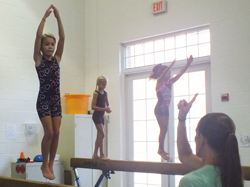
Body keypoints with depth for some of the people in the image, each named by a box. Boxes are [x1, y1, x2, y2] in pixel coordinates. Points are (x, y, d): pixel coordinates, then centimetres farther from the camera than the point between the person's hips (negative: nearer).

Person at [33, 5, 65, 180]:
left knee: (56, 133, 1)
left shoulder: (57, 59, 9)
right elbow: (38, 36, -10)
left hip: (56, 100, 4)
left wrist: (58, 17, -5)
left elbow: (62, 37, 0)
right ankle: (45, 165, 7)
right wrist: (45, 17, -11)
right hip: (43, 100, -4)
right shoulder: (38, 59, 1)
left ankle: (51, 164, 13)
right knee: (49, 132, -10)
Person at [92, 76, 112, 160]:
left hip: (101, 116, 8)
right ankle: (102, 154, -7)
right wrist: (104, 109, -22)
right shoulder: (96, 93, -10)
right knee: (102, 134, -12)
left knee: (99, 135, 9)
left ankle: (95, 154, 16)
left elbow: (107, 104, 18)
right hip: (96, 115, -8)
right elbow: (93, 106, -15)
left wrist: (108, 109, -5)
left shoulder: (105, 93, 10)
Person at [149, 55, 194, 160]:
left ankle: (161, 150, 18)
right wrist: (170, 66, -44)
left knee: (164, 130, 10)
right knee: (163, 129, -8)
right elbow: (162, 76, -31)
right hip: (159, 109, -7)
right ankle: (161, 150, -2)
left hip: (166, 109, 7)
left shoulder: (169, 83, 9)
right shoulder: (159, 83, -9)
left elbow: (180, 74, 3)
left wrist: (188, 64, -6)